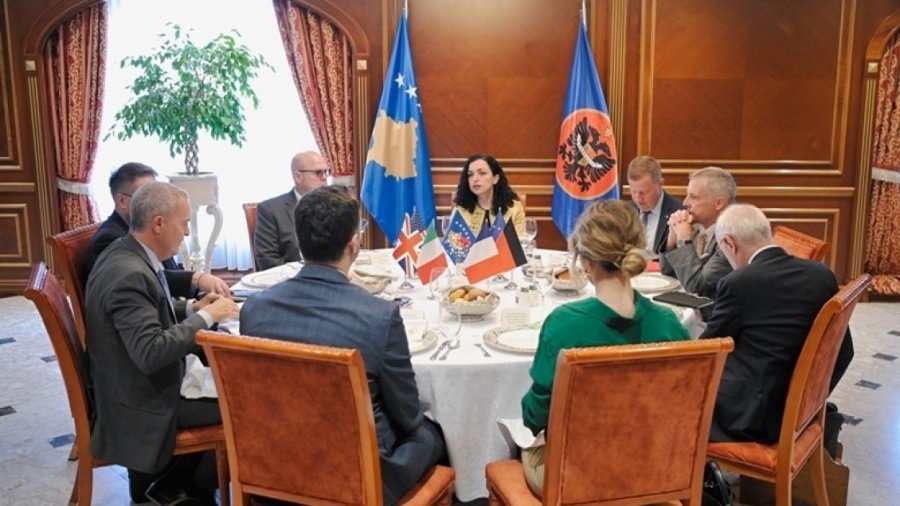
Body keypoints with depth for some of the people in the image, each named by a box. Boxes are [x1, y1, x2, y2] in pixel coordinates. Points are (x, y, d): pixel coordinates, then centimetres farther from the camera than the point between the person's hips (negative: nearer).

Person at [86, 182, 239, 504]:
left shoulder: (127, 254, 2)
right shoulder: (129, 274, -29)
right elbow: (151, 353, -34)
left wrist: (193, 309, 2)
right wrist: (206, 317, -24)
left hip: (140, 382, 10)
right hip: (141, 400, -10)